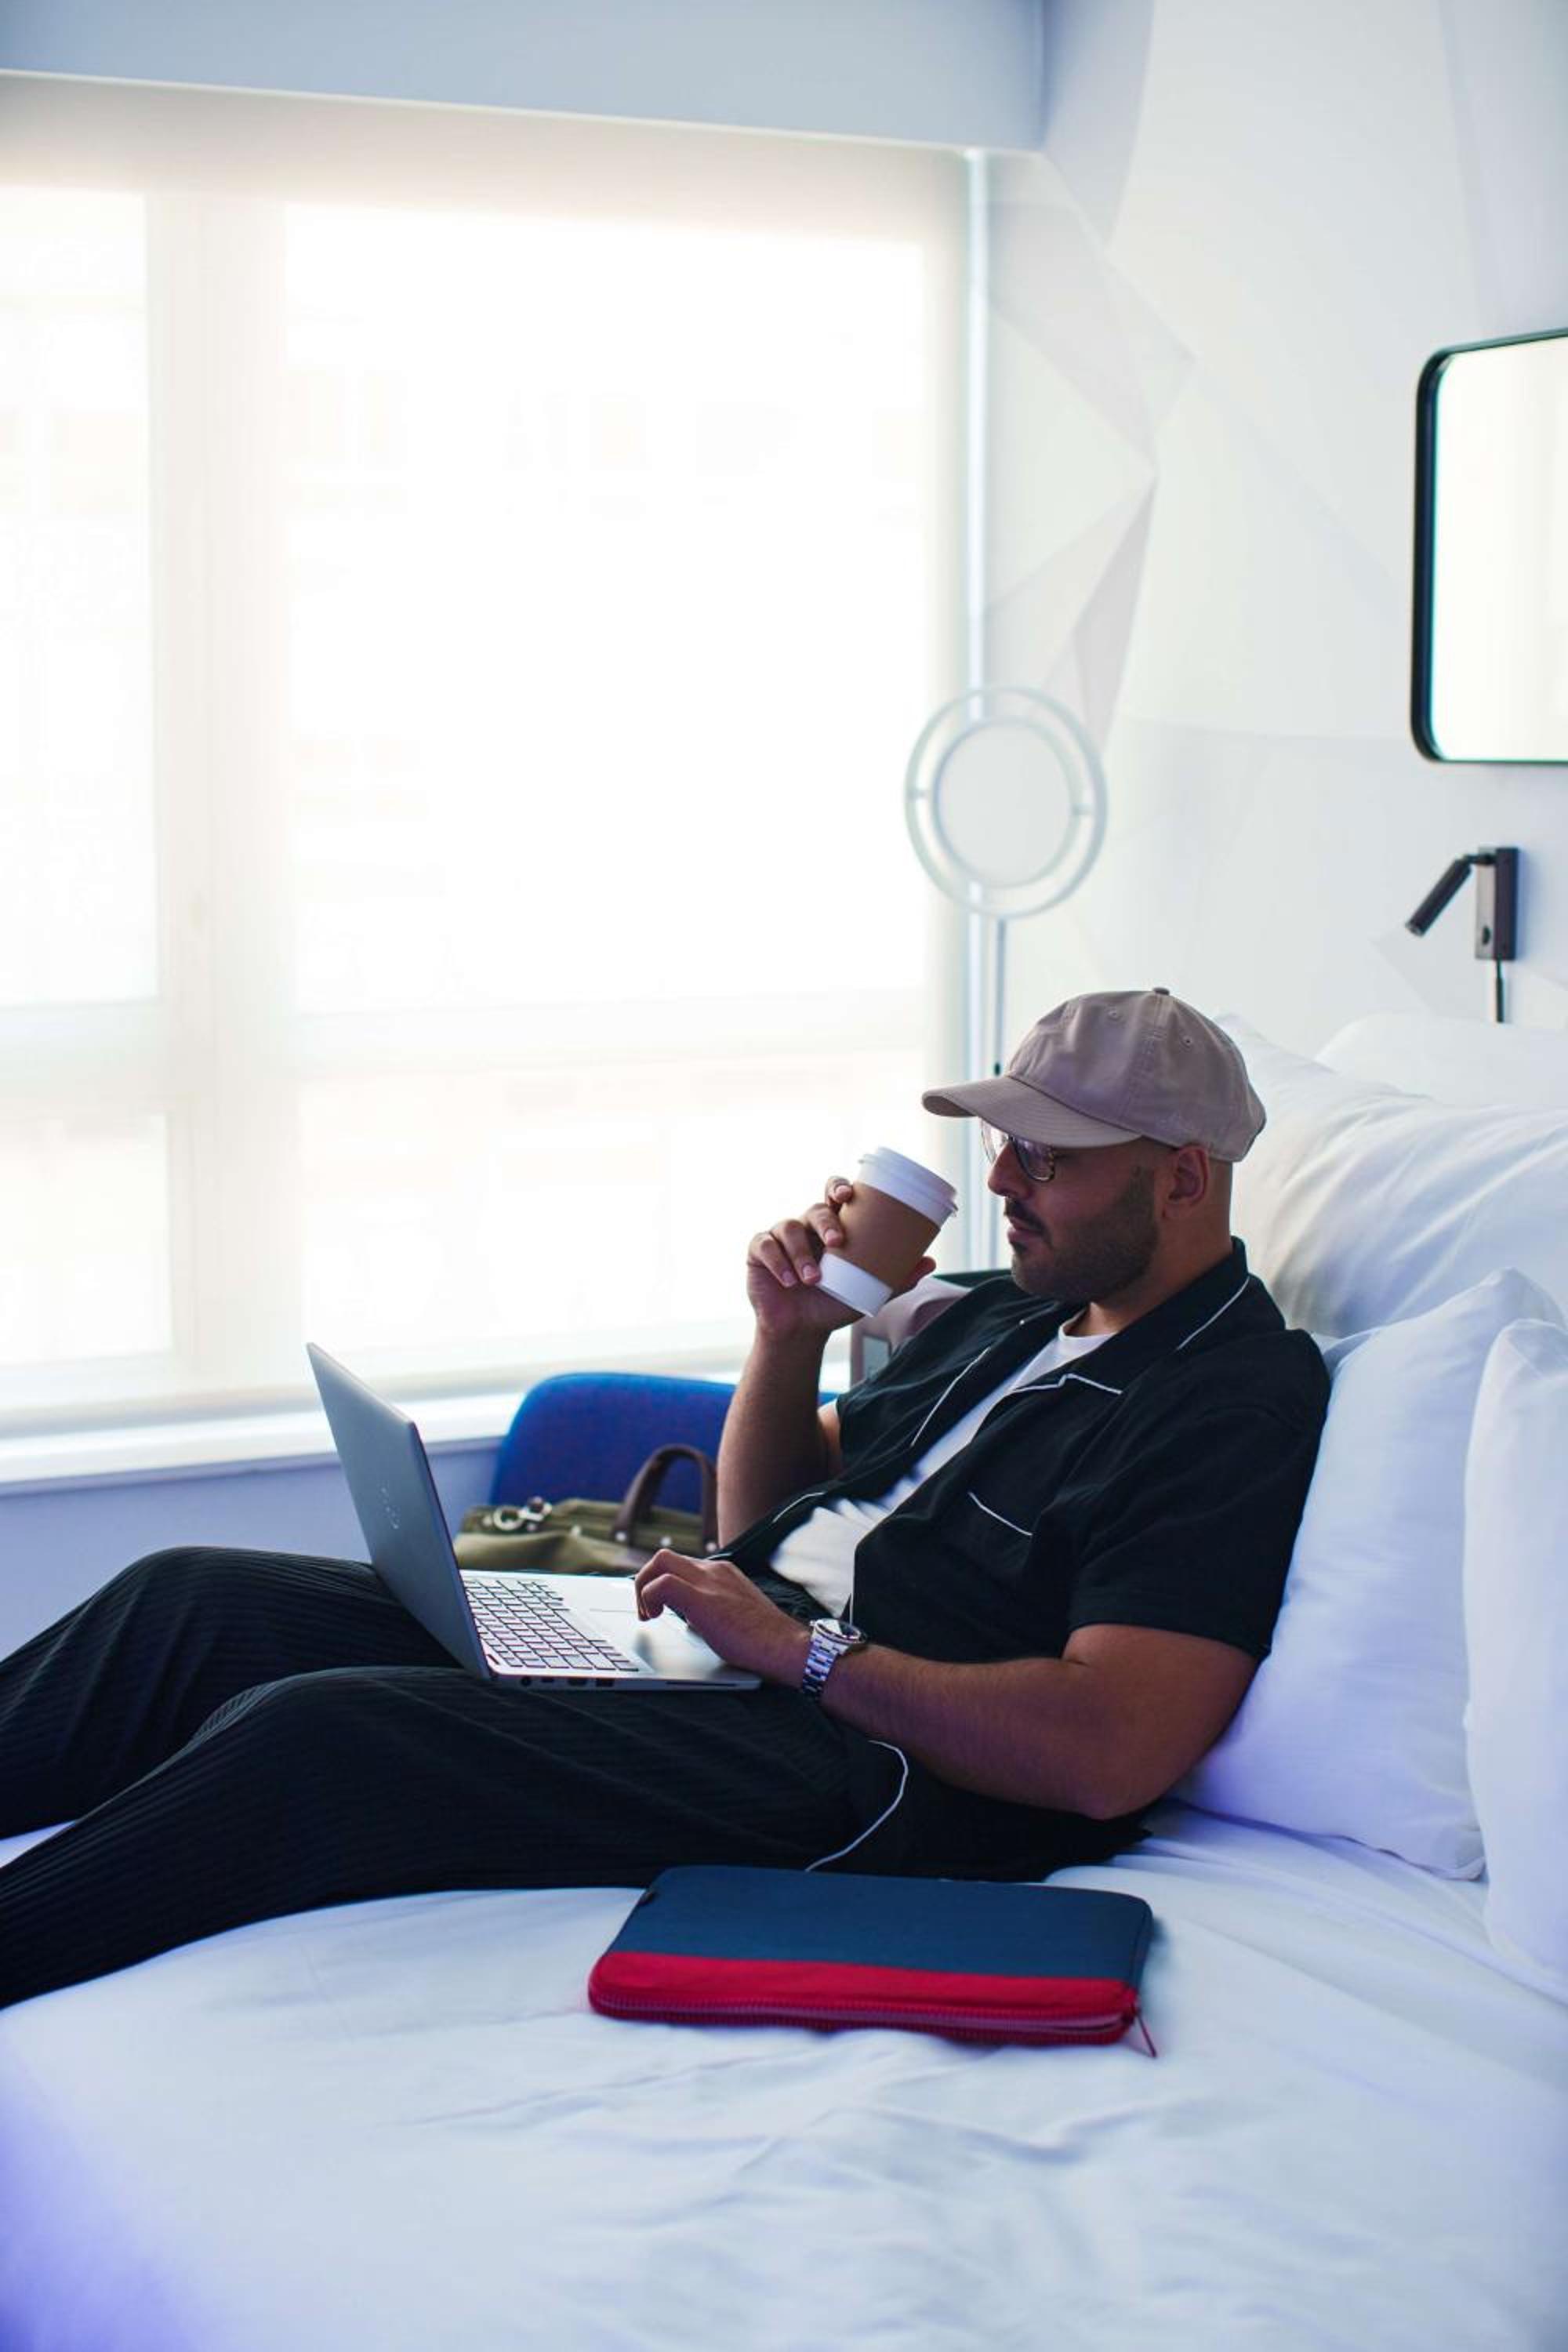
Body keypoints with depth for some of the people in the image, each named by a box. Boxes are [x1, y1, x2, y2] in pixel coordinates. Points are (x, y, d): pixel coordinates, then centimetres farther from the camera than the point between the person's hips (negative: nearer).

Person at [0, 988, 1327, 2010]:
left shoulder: (1237, 1404, -7)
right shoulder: (1001, 1317, 21)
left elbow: (1113, 1753, -20)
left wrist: (799, 1649, -17)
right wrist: (789, 1338, 8)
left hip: (859, 1760, -9)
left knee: (309, 1736, -26)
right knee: (194, 1605, -3)